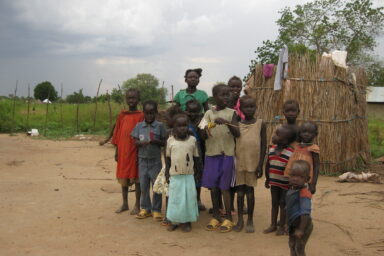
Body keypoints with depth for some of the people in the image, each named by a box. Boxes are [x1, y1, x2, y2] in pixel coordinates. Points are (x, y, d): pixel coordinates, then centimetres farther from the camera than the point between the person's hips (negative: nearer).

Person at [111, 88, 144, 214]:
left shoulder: (141, 116, -7)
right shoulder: (121, 115, 7)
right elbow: (117, 133, 9)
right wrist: (116, 151, 7)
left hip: (135, 151, -4)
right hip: (123, 151, 5)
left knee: (136, 178, 4)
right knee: (123, 177, 12)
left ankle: (137, 205, 16)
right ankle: (125, 204, 25)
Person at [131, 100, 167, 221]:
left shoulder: (160, 126, -4)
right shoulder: (139, 126, 2)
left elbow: (164, 142, -2)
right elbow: (135, 141, 2)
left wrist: (156, 141, -22)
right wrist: (142, 143, -19)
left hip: (155, 160, -2)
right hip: (142, 160, 2)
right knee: (143, 185, 9)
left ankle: (156, 210, 14)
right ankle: (145, 208, 23)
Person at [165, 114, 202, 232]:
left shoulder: (192, 140, -1)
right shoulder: (170, 140, -1)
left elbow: (196, 158, 7)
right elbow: (168, 157, 7)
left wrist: (197, 172, 8)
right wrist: (167, 172, 5)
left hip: (189, 175, 0)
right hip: (175, 176, 0)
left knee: (189, 198, 3)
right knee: (175, 198, 6)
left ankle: (187, 221, 16)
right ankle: (175, 221, 18)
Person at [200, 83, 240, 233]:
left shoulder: (231, 113, -1)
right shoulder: (209, 113, 4)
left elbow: (237, 133, -11)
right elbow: (203, 136, 0)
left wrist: (226, 122, -26)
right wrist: (207, 129, -22)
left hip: (226, 155, -2)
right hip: (211, 154, 3)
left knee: (225, 187, 1)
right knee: (213, 187, 9)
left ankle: (228, 218, 13)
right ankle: (216, 216, 22)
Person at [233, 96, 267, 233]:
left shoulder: (260, 124, -2)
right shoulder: (237, 124, 2)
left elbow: (263, 145, -3)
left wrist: (260, 165, -6)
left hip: (253, 163, -1)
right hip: (239, 163, 2)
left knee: (250, 190, 7)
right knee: (240, 190, 8)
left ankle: (250, 220, 19)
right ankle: (240, 220, 19)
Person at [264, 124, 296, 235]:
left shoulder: (291, 152, -18)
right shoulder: (272, 149, 0)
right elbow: (267, 165, 10)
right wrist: (267, 179, 14)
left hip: (286, 184, -5)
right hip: (274, 182, 5)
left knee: (283, 204, 7)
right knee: (274, 204, 15)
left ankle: (282, 226, 21)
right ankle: (273, 225, 26)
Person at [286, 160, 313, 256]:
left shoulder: (304, 194, -29)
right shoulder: (291, 190, -1)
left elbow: (305, 213, -30)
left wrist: (301, 229, -30)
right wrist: (289, 224, 19)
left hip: (302, 225, -9)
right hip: (293, 225, 9)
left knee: (299, 248, 5)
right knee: (292, 244, 26)